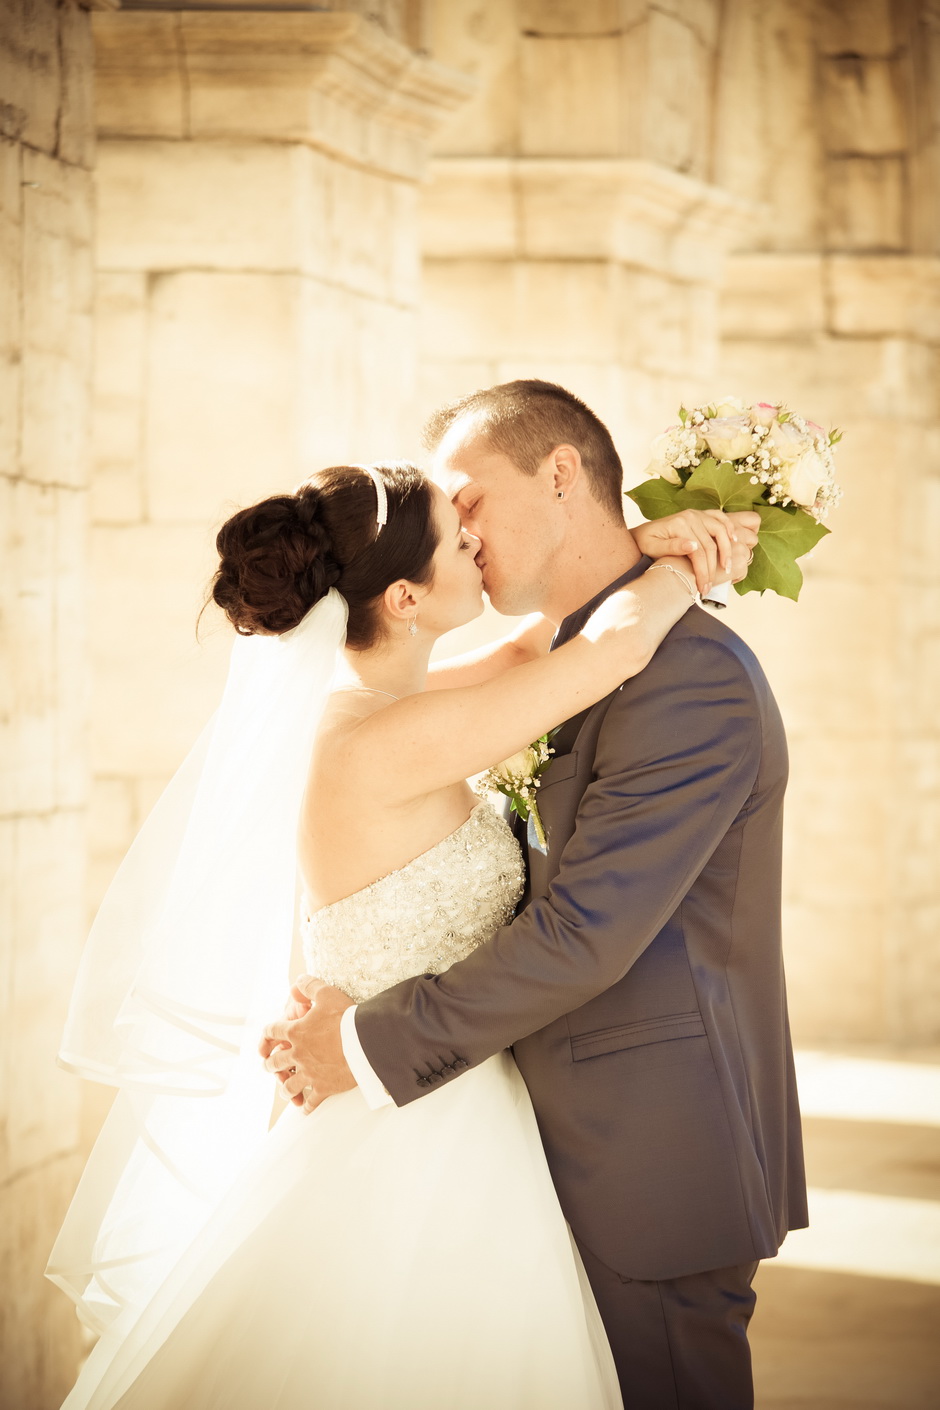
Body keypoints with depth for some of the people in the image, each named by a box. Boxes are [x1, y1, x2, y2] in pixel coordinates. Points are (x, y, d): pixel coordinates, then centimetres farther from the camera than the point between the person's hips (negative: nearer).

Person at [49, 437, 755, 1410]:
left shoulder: (344, 708, 3)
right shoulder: (385, 744, -24)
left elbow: (531, 652, 16)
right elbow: (617, 644, -26)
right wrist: (682, 571, -6)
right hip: (424, 1154, -9)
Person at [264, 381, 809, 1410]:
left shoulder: (688, 672, -19)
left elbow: (584, 933, -23)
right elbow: (538, 893, 13)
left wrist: (373, 1046, -16)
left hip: (658, 1167, -9)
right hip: (595, 1147, 9)